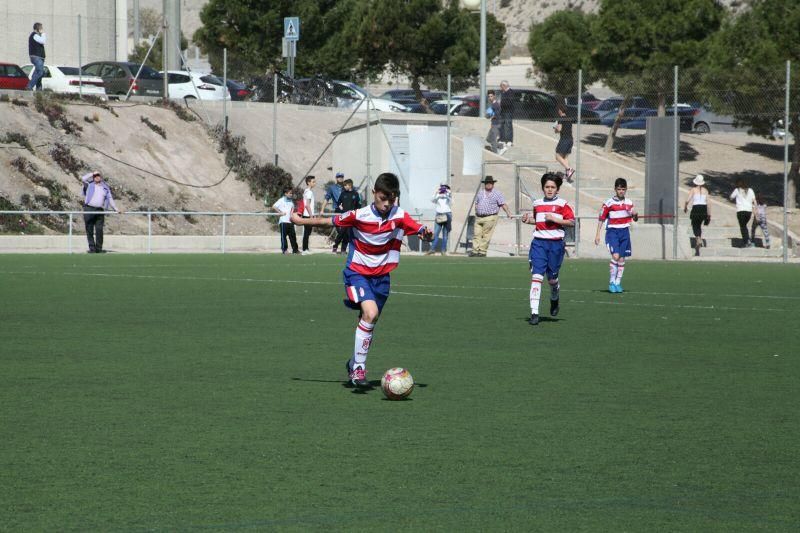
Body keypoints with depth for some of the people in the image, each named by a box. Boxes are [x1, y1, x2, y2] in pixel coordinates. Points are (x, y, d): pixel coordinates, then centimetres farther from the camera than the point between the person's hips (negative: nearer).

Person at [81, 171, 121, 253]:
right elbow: (83, 178, -2)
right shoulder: (90, 185, 13)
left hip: (100, 210, 2)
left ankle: (99, 248, 0)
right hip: (89, 209, -2)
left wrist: (116, 209, 15)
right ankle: (92, 248, 0)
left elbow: (110, 199, 21)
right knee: (89, 230, -3)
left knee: (99, 230, -5)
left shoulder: (105, 188, 20)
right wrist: (92, 174, 7)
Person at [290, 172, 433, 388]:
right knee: (370, 313, -25)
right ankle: (359, 366, -18)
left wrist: (426, 233, -40)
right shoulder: (359, 216, -13)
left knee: (368, 323, 9)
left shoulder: (400, 217, -8)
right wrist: (300, 221, 5)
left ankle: (354, 363, 32)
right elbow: (329, 221, -1)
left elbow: (420, 229, -17)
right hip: (357, 273, -4)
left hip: (381, 277, 4)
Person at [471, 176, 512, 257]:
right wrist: (476, 213, 13)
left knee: (486, 236, -7)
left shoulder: (497, 194, 3)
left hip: (490, 218, -5)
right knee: (477, 235, -1)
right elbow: (476, 204, 26)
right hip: (479, 218, 5)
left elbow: (503, 204, -4)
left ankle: (482, 252, -5)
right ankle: (475, 251, -1)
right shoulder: (480, 193, 19)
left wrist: (508, 212, -16)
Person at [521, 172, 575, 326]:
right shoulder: (537, 204, 11)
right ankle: (534, 313, -14)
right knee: (536, 276, -10)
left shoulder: (562, 204, -1)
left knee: (552, 278, 7)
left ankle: (554, 299, 43)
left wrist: (554, 219, -16)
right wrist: (528, 220, 7)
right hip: (539, 243, 2)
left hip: (555, 244, -2)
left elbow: (572, 222, -7)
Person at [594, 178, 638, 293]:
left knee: (622, 259, 4)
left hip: (625, 232, 4)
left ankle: (618, 283, 15)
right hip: (612, 232, -4)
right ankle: (611, 281, -8)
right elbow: (601, 219, 1)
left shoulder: (629, 203, 9)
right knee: (615, 256, -19)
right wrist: (598, 234, -2)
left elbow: (635, 219, 18)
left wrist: (635, 214, -6)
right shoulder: (608, 203, -4)